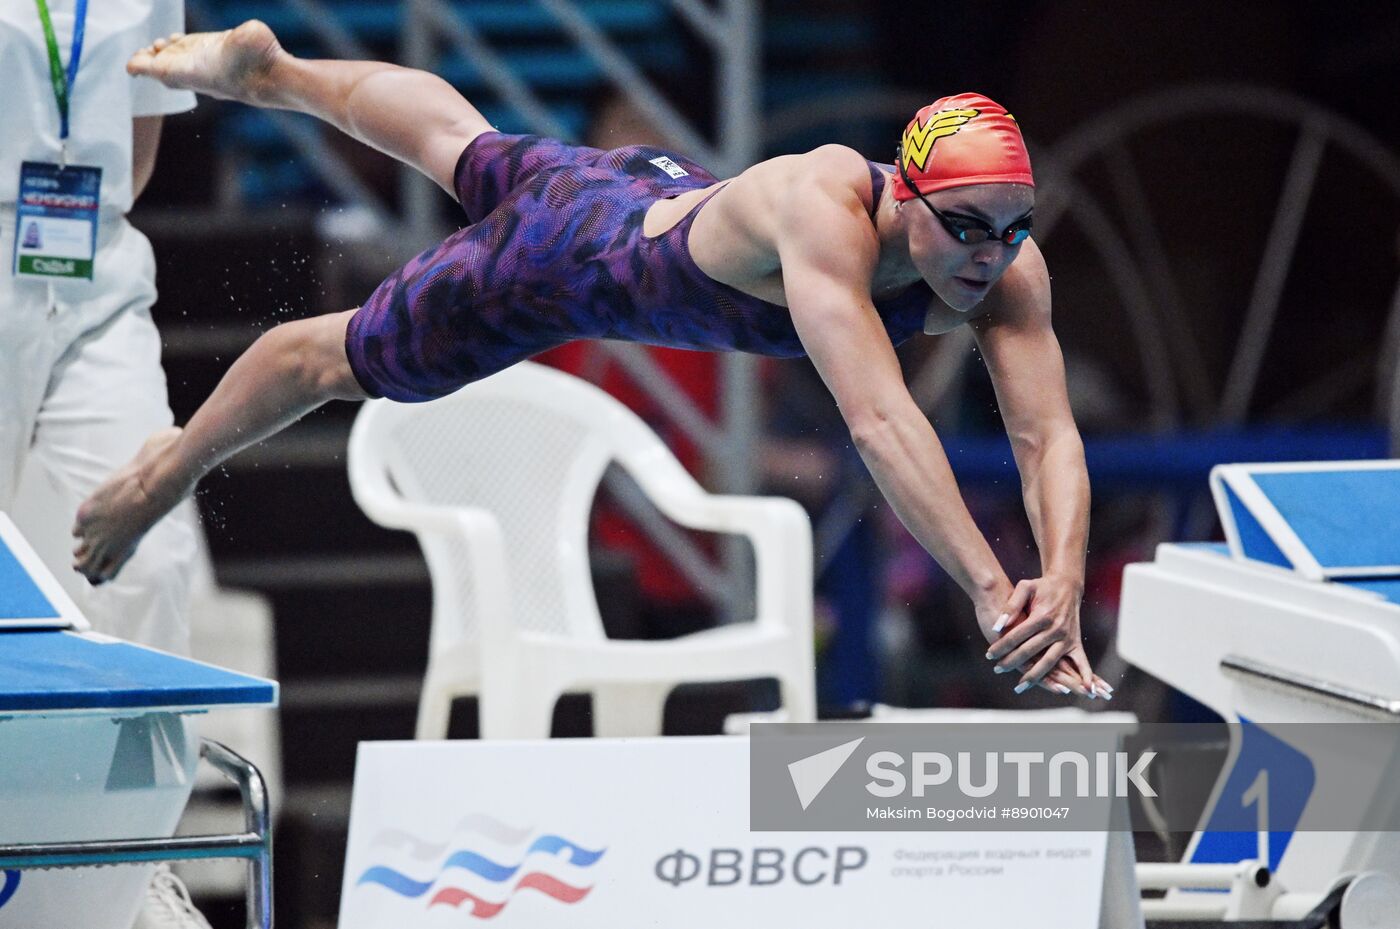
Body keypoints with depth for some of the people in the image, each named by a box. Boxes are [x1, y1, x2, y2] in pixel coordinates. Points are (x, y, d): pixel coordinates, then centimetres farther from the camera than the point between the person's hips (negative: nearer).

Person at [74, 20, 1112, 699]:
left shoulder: (1009, 273, -34)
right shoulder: (824, 207, -51)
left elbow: (1049, 431, -42)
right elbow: (877, 417, -61)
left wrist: (1064, 579, -61)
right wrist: (989, 589, -68)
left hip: (674, 192, 6)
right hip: (574, 234, -6)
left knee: (463, 145, 35)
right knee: (343, 356, 20)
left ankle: (273, 70, 64)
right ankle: (173, 465, 50)